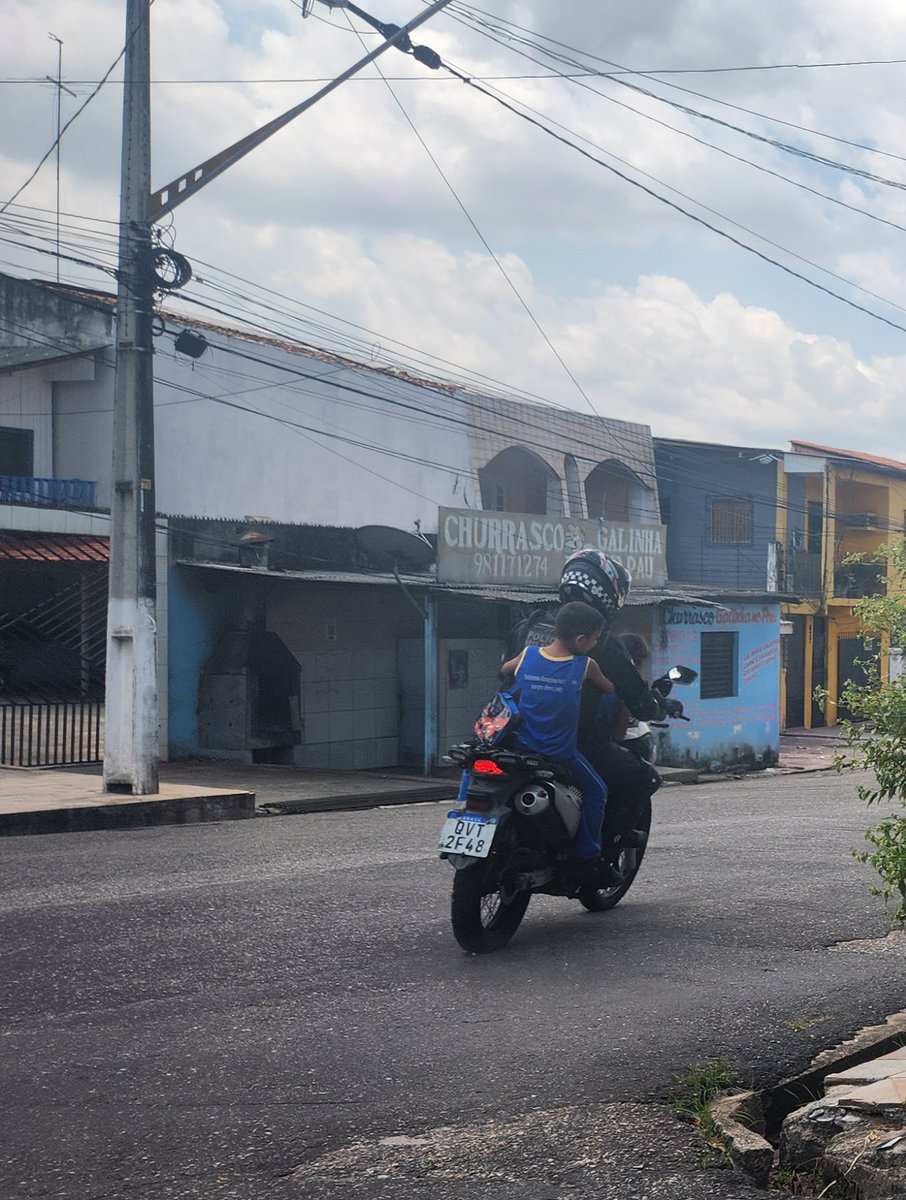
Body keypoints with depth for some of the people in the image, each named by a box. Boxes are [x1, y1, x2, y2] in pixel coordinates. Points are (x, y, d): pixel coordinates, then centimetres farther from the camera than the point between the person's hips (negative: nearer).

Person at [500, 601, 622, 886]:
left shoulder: (528, 655, -2)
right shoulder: (585, 666, -10)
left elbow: (504, 670, 19)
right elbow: (611, 690, 8)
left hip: (521, 745, 4)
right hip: (560, 753, -4)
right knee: (595, 790, 15)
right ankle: (587, 858, 12)